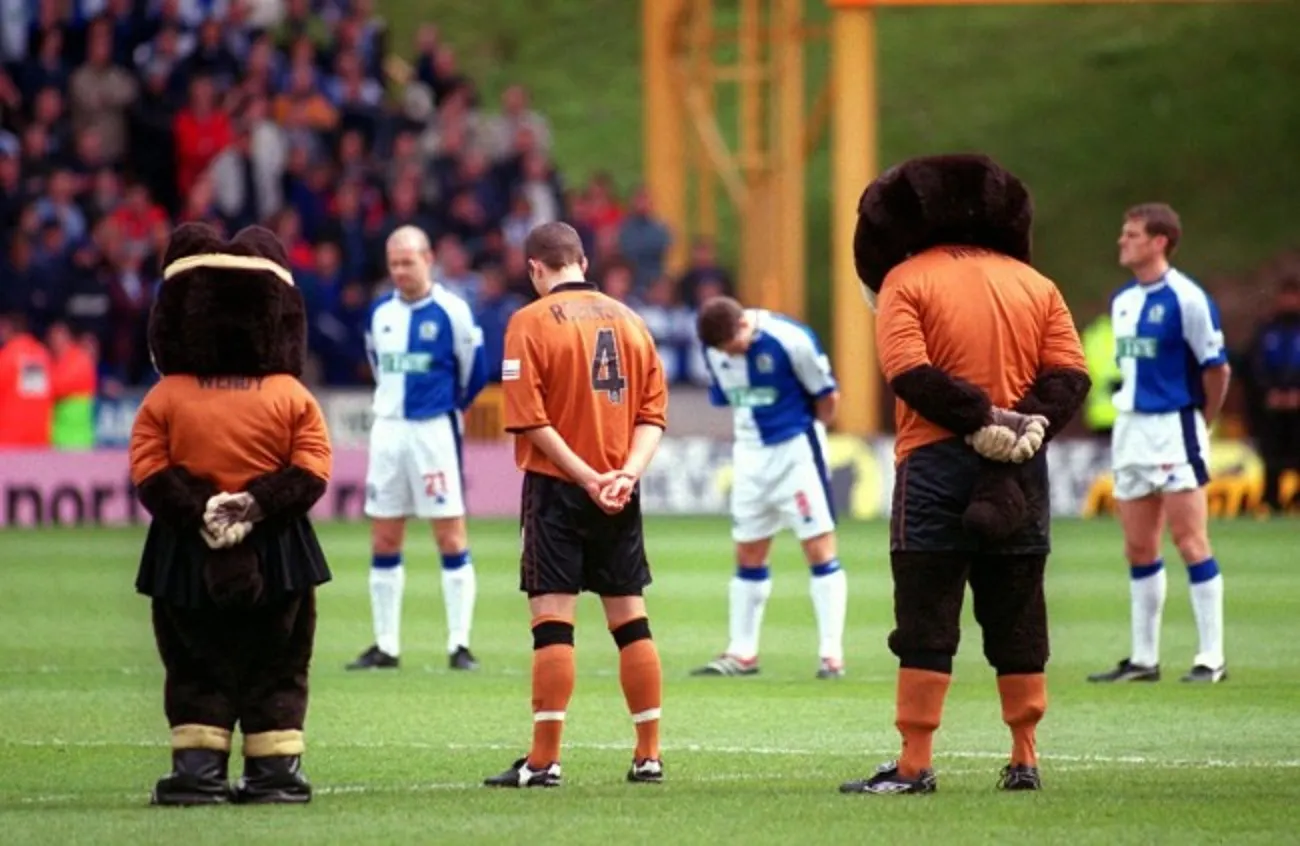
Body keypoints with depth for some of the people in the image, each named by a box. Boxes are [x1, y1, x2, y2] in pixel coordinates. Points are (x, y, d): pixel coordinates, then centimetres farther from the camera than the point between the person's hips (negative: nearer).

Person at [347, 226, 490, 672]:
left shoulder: (451, 311, -7)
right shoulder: (380, 313, 8)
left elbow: (473, 370, 1)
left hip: (434, 431, -5)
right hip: (387, 430, 5)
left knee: (451, 536, -5)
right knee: (383, 542, 5)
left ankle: (459, 644, -3)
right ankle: (386, 646, 11)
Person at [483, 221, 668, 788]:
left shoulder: (531, 322, -6)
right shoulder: (628, 319, 10)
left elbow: (530, 420, -13)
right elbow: (653, 411, 6)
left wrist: (587, 478, -13)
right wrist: (629, 470, -6)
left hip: (557, 488, -5)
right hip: (620, 497, 5)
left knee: (552, 622, -4)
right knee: (631, 621, 10)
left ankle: (544, 759, -6)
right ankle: (649, 756, 12)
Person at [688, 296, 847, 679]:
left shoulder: (791, 340, -20)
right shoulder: (714, 350, -4)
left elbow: (827, 396, -8)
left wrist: (804, 433, 4)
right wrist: (750, 433, 9)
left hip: (796, 449, -6)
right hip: (751, 452, 6)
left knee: (819, 548, -6)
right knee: (748, 555, 10)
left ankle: (831, 653, -5)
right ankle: (742, 653, 17)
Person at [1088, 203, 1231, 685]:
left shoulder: (1186, 298, -12)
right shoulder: (1121, 301, 11)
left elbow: (1217, 367, -9)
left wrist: (1202, 422, 0)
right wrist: (1130, 415, 13)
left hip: (1174, 428, -8)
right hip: (1131, 428, 8)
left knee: (1189, 541, -8)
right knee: (1138, 548, 9)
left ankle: (1211, 658, -5)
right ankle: (1144, 659, 15)